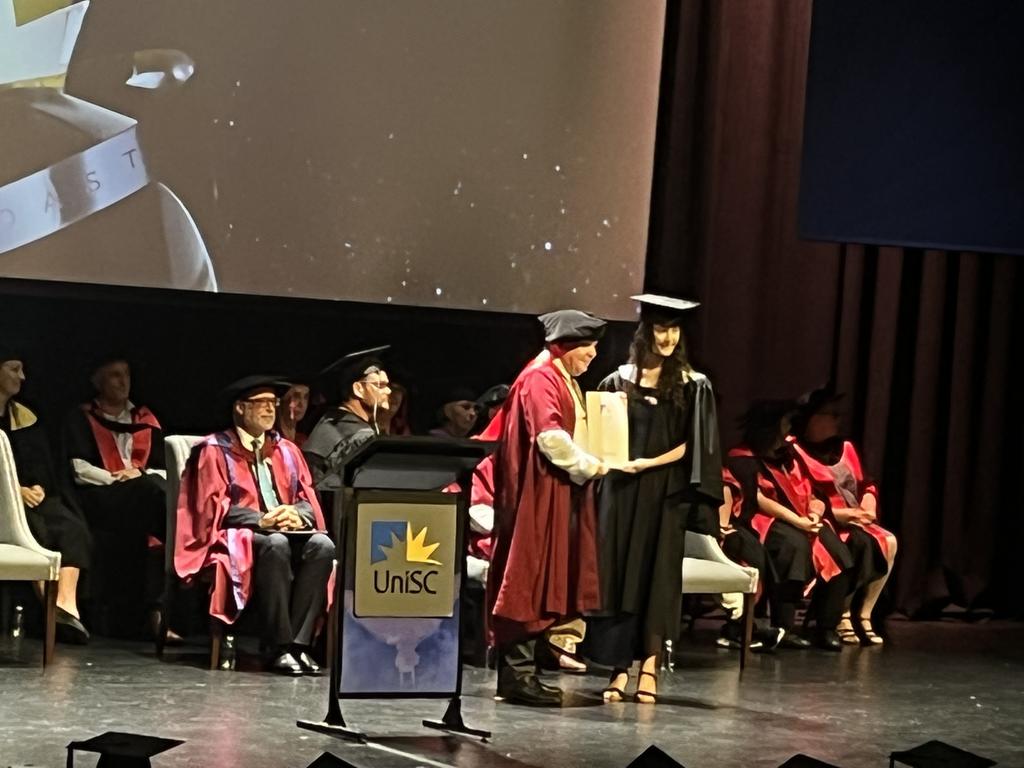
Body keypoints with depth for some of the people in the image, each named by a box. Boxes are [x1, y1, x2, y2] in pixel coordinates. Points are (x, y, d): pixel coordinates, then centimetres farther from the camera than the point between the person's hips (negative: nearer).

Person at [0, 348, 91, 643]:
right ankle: (51, 606, -40)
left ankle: (66, 604, -41)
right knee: (36, 528, -34)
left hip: (32, 495, 6)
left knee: (72, 527, -23)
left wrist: (39, 488, -6)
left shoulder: (25, 417, 21)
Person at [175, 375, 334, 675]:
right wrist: (262, 520, -21)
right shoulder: (215, 450, 4)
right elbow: (214, 505, -6)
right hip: (237, 537, -5)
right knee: (275, 544, -38)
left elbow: (309, 500, 12)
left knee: (322, 545, -29)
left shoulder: (287, 451, 20)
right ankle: (278, 648, -37)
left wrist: (297, 514, -13)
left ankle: (298, 643, -32)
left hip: (289, 531, 5)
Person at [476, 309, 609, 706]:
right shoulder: (540, 378, -12)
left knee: (545, 579, 9)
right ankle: (518, 673, -10)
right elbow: (549, 435, -23)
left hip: (561, 492, 10)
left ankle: (518, 671, 12)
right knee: (530, 577, -10)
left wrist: (586, 466, 10)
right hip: (540, 492, -10)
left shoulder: (566, 382, 20)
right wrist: (590, 466, -15)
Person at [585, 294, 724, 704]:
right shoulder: (619, 381, 7)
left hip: (665, 493, -1)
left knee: (656, 575, -2)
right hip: (620, 489, 1)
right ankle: (620, 667, 2)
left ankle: (649, 663, 4)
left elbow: (691, 445, -2)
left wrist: (650, 462, -13)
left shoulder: (693, 386, 3)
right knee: (617, 574, -1)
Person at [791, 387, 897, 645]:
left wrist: (867, 505, -2)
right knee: (859, 542, -33)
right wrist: (836, 513, -19)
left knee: (888, 542, -20)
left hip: (854, 523, 7)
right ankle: (841, 617, -22)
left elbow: (865, 484, 21)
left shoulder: (845, 448, 18)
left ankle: (863, 616, -16)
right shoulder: (796, 452, -6)